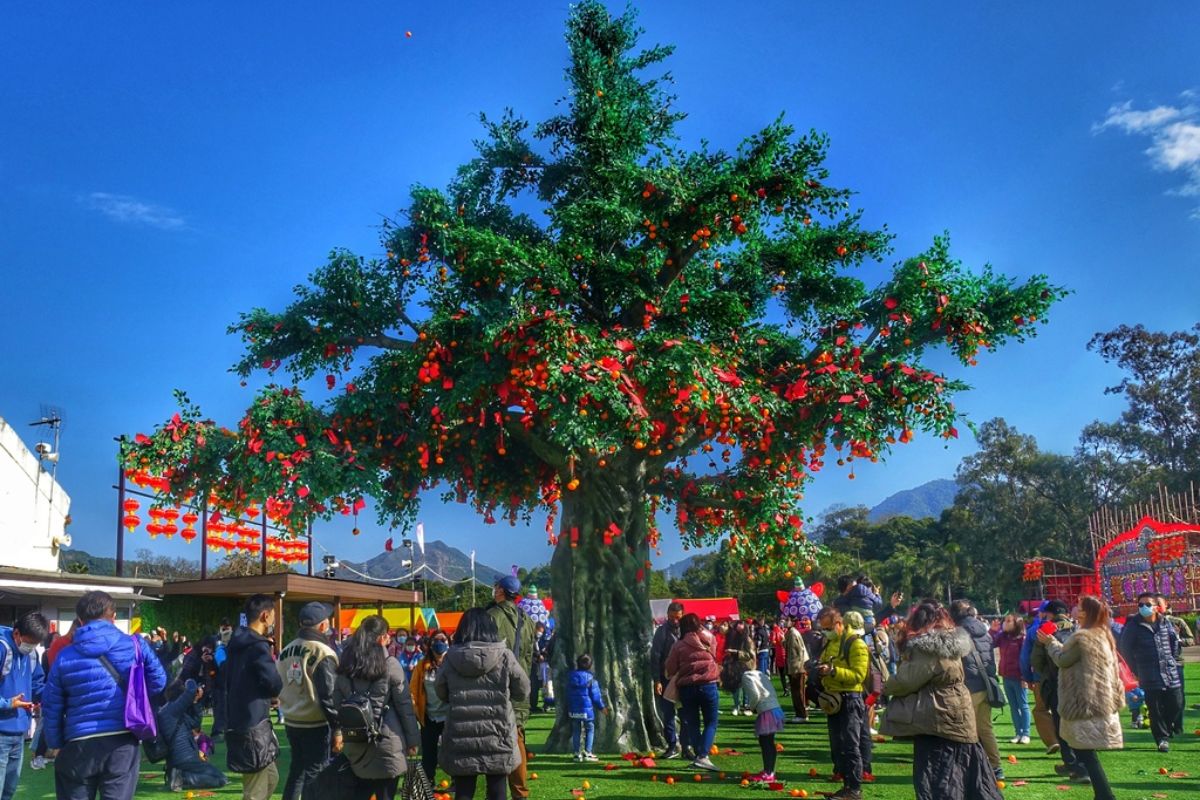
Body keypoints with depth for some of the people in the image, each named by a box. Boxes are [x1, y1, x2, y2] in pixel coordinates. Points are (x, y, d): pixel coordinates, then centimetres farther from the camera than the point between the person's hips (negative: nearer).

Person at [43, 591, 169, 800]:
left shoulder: (65, 656, 1)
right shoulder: (135, 645, -2)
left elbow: (51, 707, 5)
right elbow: (158, 682, 5)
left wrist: (54, 744, 17)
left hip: (79, 744, 1)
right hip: (123, 742, 0)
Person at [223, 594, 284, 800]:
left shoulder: (236, 644, 12)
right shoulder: (258, 647, -17)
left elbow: (225, 681, 22)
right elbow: (275, 685, -18)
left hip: (238, 722, 10)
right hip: (253, 726, -10)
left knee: (271, 778, 20)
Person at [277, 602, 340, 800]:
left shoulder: (286, 651, 7)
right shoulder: (322, 653, -16)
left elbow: (279, 686, 14)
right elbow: (329, 695, -18)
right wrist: (337, 726, -12)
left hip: (291, 722, 7)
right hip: (316, 725, -7)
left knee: (296, 770, 18)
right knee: (315, 775, 0)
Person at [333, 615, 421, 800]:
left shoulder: (345, 666, 4)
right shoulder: (390, 665, -10)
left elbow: (337, 703, 6)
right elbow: (404, 706, -6)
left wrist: (340, 734, 13)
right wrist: (412, 739, 2)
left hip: (355, 741, 5)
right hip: (386, 742, -5)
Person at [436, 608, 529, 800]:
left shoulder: (452, 658, -4)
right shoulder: (504, 656, -8)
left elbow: (441, 692, 10)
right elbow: (523, 692, 1)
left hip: (461, 737, 1)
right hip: (497, 736, -1)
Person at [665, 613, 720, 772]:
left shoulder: (678, 645, -1)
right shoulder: (709, 639, 3)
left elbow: (670, 670, 2)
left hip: (686, 688, 1)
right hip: (708, 686, -1)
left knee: (692, 724, 12)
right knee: (711, 723, 4)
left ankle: (698, 755, 11)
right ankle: (703, 756, -12)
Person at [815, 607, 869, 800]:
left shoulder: (855, 644, -12)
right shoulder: (829, 643, 15)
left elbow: (858, 675, -21)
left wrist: (832, 671, -30)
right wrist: (818, 670, 7)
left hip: (849, 700, -9)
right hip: (833, 699, 9)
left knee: (850, 747, -7)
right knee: (837, 747, 11)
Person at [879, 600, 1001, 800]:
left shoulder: (927, 647, -18)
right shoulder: (952, 642, 6)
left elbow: (907, 680, -16)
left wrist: (887, 686, 2)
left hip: (936, 718, -8)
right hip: (956, 715, 8)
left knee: (936, 778, -1)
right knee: (965, 769, 16)